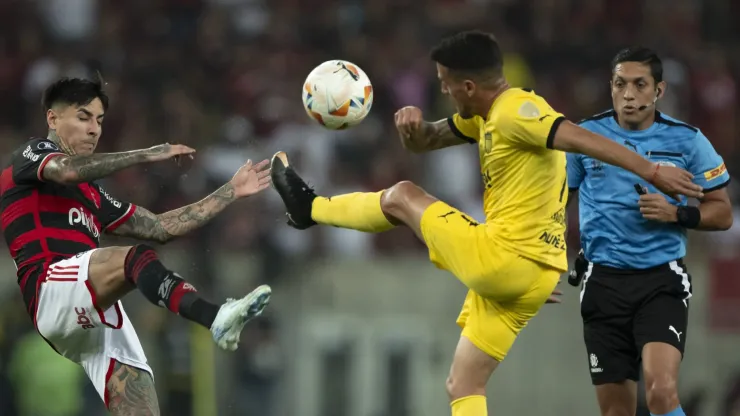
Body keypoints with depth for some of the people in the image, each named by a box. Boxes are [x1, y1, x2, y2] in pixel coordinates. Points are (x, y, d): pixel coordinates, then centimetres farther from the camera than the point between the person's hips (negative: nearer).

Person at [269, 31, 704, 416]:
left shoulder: (517, 111, -16)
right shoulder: (484, 116, 15)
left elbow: (582, 139, -26)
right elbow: (425, 141, 24)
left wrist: (652, 172, -36)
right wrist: (411, 121, -1)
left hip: (502, 260, -10)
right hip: (532, 275, 10)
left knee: (403, 196, 7)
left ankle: (311, 209, 30)